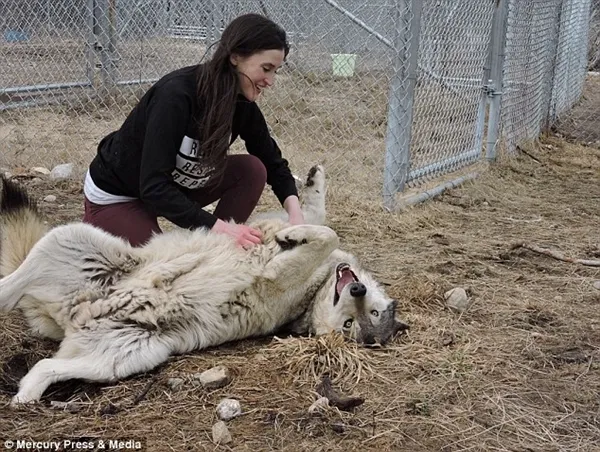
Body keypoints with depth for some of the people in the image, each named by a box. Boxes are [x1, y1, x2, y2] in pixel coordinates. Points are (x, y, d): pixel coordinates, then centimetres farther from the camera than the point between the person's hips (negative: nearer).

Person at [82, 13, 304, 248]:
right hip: (116, 195, -6)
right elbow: (154, 186, -35)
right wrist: (218, 227, -40)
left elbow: (273, 163, 0)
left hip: (174, 186, 6)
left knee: (251, 169, -14)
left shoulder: (242, 103, -12)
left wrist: (294, 210, -18)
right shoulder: (176, 94, -32)